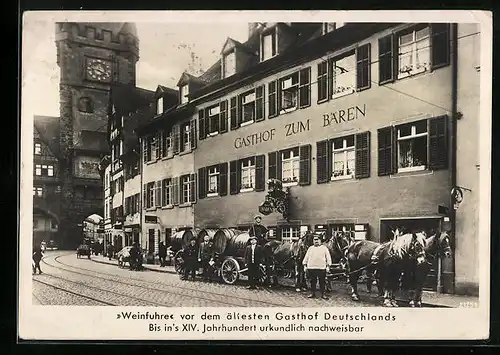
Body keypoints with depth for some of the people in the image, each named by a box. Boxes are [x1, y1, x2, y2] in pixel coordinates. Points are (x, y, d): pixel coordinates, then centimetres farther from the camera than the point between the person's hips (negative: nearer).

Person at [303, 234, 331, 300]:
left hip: (321, 268, -2)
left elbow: (328, 257, 5)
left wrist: (328, 266, -3)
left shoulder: (324, 248, 7)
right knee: (312, 281, 6)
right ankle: (312, 293, 17)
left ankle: (323, 294, 10)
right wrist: (305, 265, 9)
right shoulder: (310, 248, 14)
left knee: (322, 282, 1)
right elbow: (306, 257, 15)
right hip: (311, 267, 2)